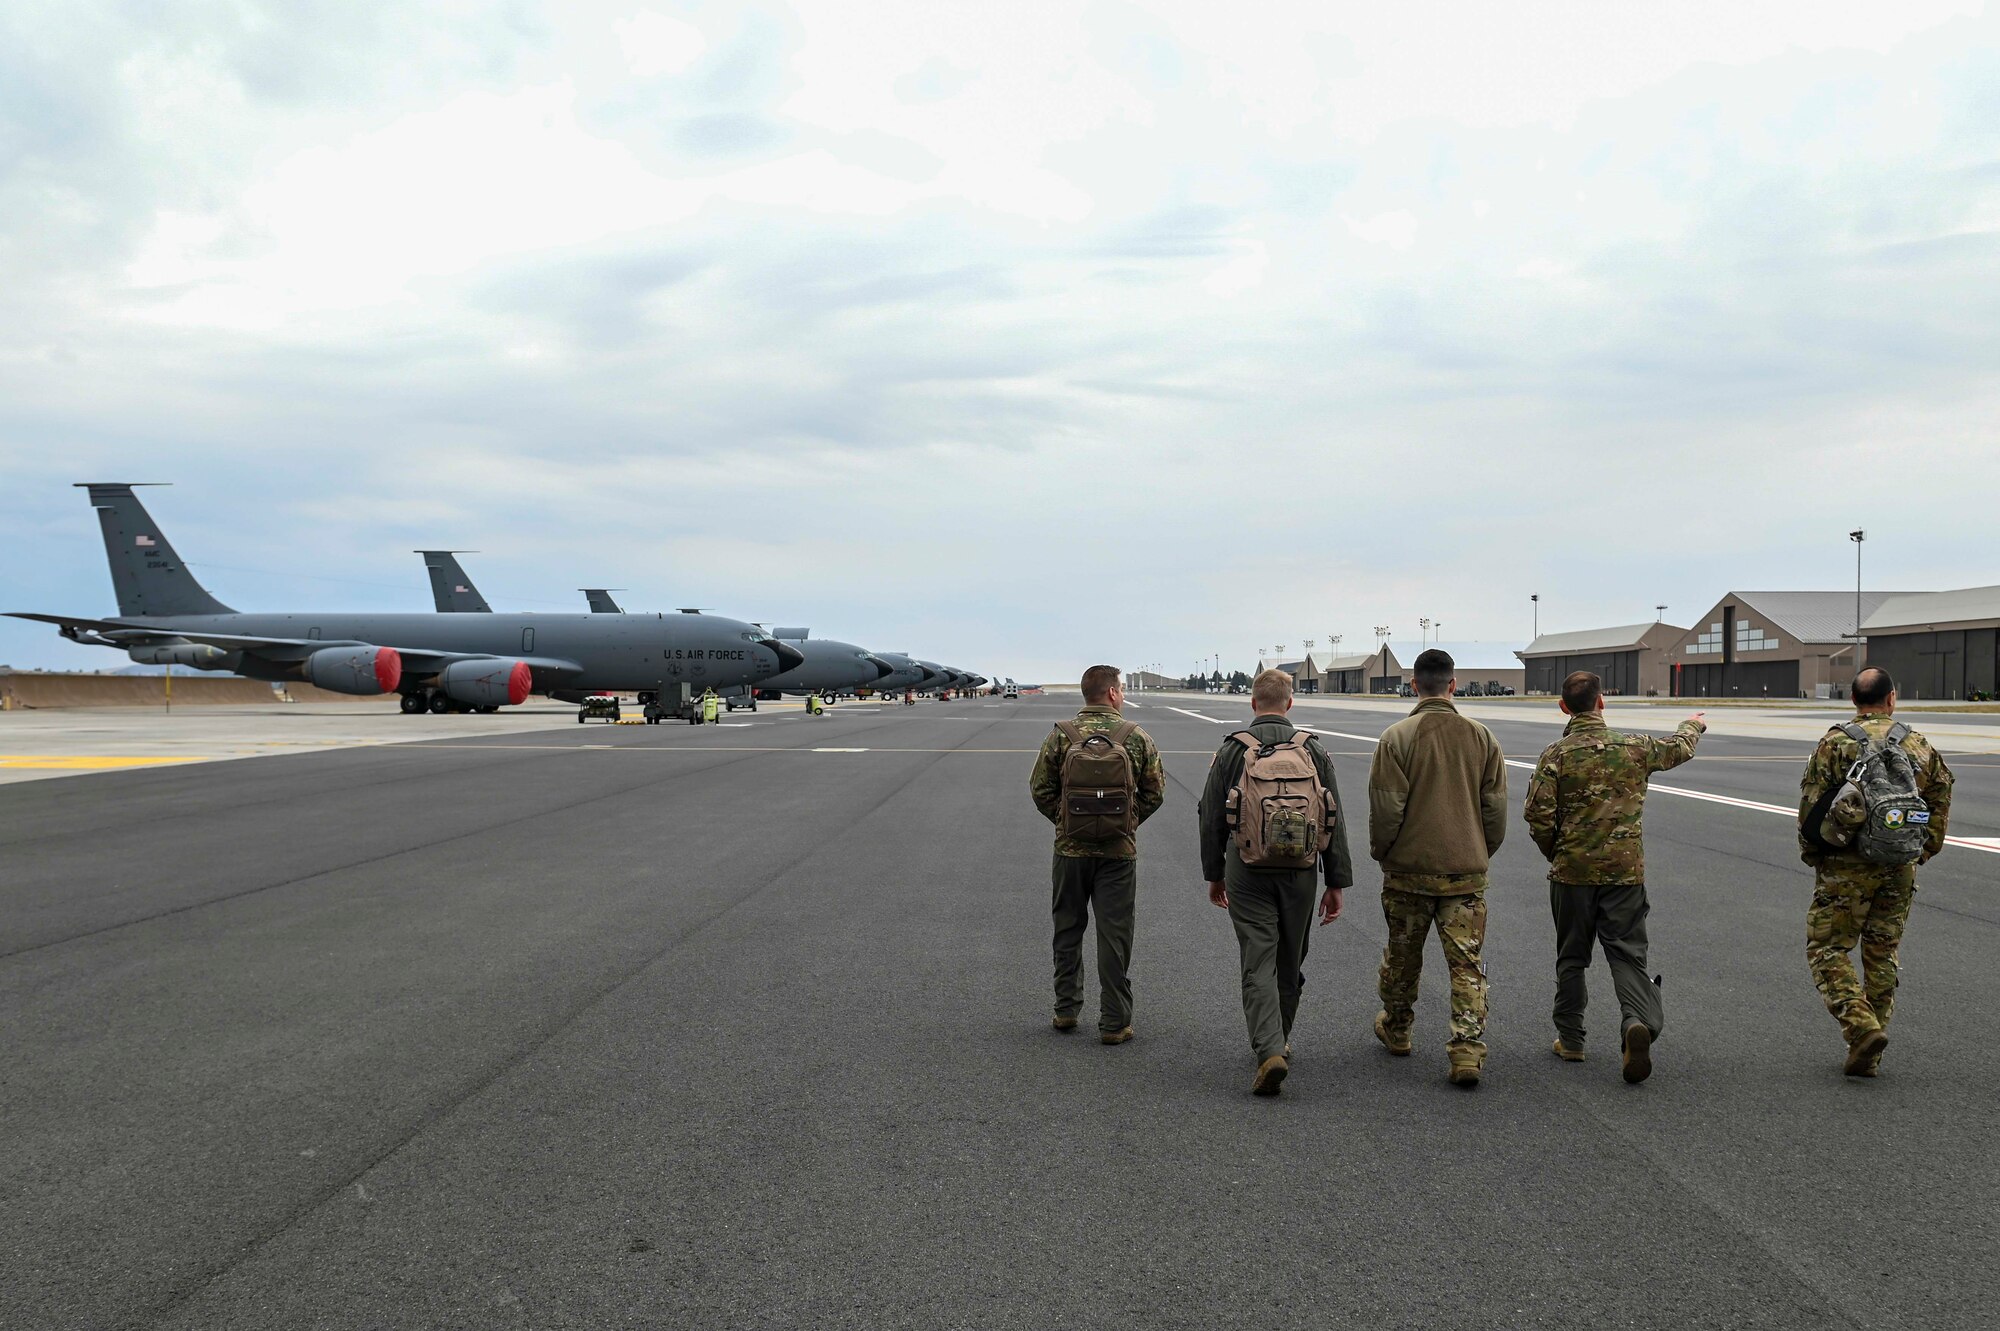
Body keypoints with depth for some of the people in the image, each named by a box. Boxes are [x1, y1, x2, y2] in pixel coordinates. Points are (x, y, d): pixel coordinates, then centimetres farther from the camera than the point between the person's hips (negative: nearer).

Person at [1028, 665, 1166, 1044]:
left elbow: (1040, 788, -2)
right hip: (1119, 852, -1)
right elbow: (1155, 792, 0)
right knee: (1115, 937, 5)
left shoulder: (1060, 736, -4)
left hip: (1071, 848, 1)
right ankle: (1114, 1023, 9)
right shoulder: (1137, 738, -4)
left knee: (1068, 930, 17)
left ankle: (1066, 1009, 24)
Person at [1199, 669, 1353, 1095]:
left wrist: (1214, 874, 14)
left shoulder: (1231, 751, -4)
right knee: (1289, 964, 17)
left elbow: (1211, 819, 1)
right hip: (1300, 872, 2)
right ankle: (1277, 1043, 32)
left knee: (1258, 965, -3)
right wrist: (1337, 883, 6)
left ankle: (1269, 1052, -18)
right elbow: (1335, 822, 1)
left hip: (1248, 875, -2)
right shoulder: (1314, 751, 1)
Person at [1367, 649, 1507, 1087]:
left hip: (1408, 870, -2)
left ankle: (1395, 1030, 35)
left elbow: (1385, 808, -11)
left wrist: (1380, 853, 5)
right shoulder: (1482, 737, 0)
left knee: (1402, 956, 16)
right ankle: (1468, 1051, -4)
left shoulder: (1397, 737, -12)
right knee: (1467, 964, 4)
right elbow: (1496, 807, 4)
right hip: (1467, 871, 2)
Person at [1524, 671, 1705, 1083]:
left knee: (1572, 957, 12)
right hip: (1625, 869, 1)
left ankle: (1570, 1040, 20)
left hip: (1573, 871, -1)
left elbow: (1539, 817, -12)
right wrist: (1692, 725, 43)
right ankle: (1638, 1021, -21)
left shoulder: (1556, 755, -8)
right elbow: (1678, 749, 20)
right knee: (1627, 953, 4)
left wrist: (1556, 854, 7)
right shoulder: (1635, 747, -1)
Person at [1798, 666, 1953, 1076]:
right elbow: (1941, 799, 11)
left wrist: (1812, 854, 7)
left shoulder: (1835, 743, -6)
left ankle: (1862, 1026, -17)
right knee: (1882, 955, 13)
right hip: (1900, 870, 4)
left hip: (1847, 868, -4)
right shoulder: (1919, 746, 8)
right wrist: (1922, 852, 18)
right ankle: (1868, 1057, 15)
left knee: (1827, 950, 3)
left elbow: (1810, 807, -6)